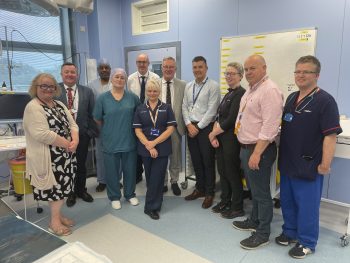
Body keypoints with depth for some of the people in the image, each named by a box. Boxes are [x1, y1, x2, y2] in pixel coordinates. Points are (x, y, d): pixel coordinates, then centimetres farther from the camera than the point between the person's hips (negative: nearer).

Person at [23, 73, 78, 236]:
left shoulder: (59, 105, 12)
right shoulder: (33, 107, -13)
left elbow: (72, 124, 8)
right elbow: (42, 134, -24)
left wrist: (75, 141, -12)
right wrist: (68, 144, -18)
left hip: (65, 154, 8)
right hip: (50, 157, -7)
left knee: (62, 185, 15)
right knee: (55, 187, 3)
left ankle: (58, 215, 32)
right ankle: (54, 221, 20)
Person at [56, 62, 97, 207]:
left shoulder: (87, 91, 2)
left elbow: (92, 113, 1)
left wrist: (91, 131, -2)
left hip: (82, 134, 1)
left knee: (81, 164, 15)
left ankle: (81, 190, 35)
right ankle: (70, 192, 33)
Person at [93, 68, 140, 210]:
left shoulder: (133, 97, -1)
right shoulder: (103, 98, -3)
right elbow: (97, 119, 4)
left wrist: (129, 127, 8)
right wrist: (109, 129, 9)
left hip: (129, 140, 1)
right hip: (110, 141, -1)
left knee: (130, 170, 13)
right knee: (112, 171, 10)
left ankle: (130, 194, 34)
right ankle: (114, 197, 30)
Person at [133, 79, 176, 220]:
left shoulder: (166, 108, 3)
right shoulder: (140, 109, 6)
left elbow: (170, 128, -5)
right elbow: (137, 130, 0)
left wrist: (154, 142, -13)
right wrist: (148, 146, -12)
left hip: (162, 149, -1)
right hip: (145, 149, 2)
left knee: (157, 178, -1)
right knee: (150, 178, 12)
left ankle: (151, 207, 13)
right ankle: (155, 204, 31)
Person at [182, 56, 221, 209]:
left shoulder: (213, 86, -8)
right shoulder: (188, 86, 11)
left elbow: (211, 110, -14)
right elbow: (184, 107, 9)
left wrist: (198, 127, -13)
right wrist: (189, 125, -5)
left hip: (205, 128, -5)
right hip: (191, 127, 6)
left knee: (208, 161, 4)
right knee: (196, 160, 14)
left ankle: (209, 193, 20)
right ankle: (200, 188, 30)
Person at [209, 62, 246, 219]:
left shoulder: (241, 93, -13)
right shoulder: (228, 94, 15)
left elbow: (231, 120, -19)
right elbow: (218, 116, 11)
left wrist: (213, 133, -10)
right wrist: (214, 135, -4)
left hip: (232, 139, -8)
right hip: (221, 139, 8)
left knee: (233, 173, 3)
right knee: (222, 171, 16)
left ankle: (237, 208, 20)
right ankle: (225, 201, 33)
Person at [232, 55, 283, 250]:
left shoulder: (270, 90, -17)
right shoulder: (251, 89, 14)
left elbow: (269, 126, -24)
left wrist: (256, 154, -24)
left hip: (259, 149, -9)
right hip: (246, 147, 9)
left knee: (261, 193, 4)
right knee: (254, 189, 21)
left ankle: (263, 234, 19)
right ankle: (254, 221, 39)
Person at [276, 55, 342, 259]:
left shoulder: (325, 101, -13)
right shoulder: (291, 98, 10)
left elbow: (330, 135, -17)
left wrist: (325, 165, -19)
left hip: (308, 166, -7)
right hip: (287, 163, 7)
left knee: (307, 205, 8)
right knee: (287, 201, 19)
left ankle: (307, 242, 27)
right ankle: (290, 232, 39)